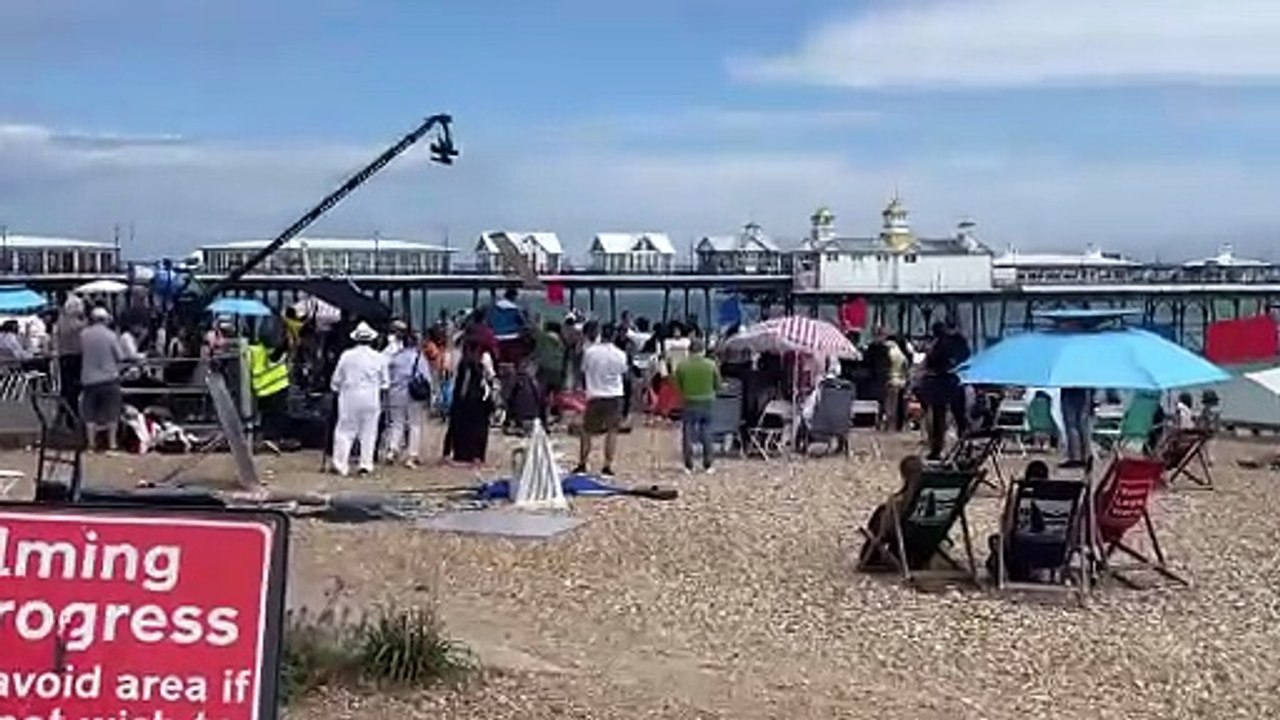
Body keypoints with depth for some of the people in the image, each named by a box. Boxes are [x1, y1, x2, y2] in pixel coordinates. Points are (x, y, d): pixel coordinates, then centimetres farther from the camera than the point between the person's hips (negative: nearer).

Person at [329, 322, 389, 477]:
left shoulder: (346, 355, -4)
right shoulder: (378, 357, -1)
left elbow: (336, 380, 2)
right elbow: (385, 382, 6)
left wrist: (338, 388, 22)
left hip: (349, 399, -1)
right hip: (371, 399, 1)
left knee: (345, 430, 5)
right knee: (368, 432, 8)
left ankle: (341, 464, 2)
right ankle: (366, 464, 7)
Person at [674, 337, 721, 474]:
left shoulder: (682, 366, -8)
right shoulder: (711, 365, -6)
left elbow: (678, 386, 0)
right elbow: (717, 385, 2)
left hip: (689, 403, -1)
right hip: (707, 403, 1)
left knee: (688, 435, 6)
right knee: (706, 435, 10)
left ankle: (688, 466, 6)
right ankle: (707, 466, 12)